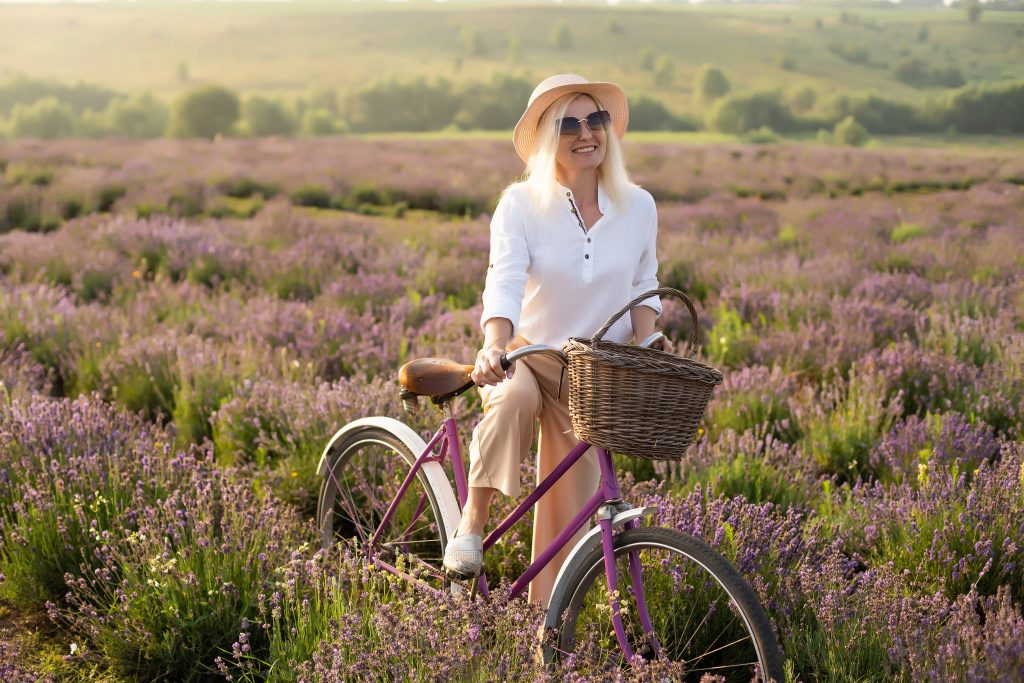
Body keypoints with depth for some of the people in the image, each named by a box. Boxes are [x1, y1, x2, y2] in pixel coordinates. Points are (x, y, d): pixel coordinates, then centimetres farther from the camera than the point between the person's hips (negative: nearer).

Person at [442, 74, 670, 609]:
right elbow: (504, 282, -26)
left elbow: (644, 288, 8)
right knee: (514, 397, -39)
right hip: (527, 357, -2)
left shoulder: (638, 207, -4)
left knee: (569, 518, 3)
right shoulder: (520, 205, -13)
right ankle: (473, 518, -20)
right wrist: (494, 345, -45)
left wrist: (644, 351, -10)